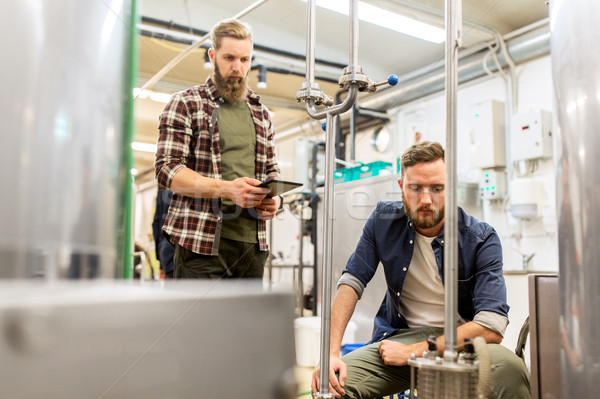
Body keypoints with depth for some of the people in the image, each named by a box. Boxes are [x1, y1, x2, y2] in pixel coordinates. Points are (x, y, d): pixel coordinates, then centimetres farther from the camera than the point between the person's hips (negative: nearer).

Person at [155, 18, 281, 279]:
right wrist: (227, 189, -20)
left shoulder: (261, 113, 19)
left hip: (253, 243, 5)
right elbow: (167, 170, -7)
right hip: (202, 241, -5)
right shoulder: (185, 104, 3)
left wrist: (273, 197, -1)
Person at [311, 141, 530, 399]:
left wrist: (412, 352, -22)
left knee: (510, 369, -35)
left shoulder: (482, 239, -13)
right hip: (398, 335, 2)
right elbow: (351, 282, -4)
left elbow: (491, 327, -21)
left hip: (461, 341, -1)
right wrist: (331, 352, -17)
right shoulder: (384, 220, -3)